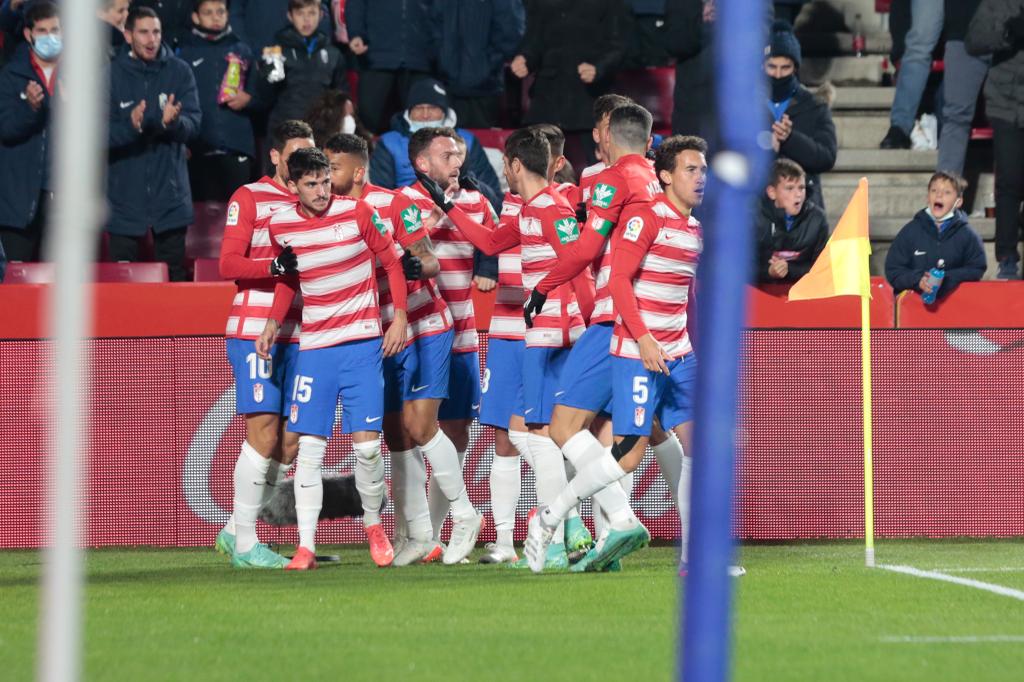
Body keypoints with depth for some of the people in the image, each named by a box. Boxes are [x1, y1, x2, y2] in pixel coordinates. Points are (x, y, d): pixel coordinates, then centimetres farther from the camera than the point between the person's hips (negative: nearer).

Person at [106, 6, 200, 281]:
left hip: (169, 193, 0)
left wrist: (174, 122, -30)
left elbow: (194, 124, -7)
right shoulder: (111, 74, -1)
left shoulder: (179, 71, 1)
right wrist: (130, 126, -28)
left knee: (174, 275, 5)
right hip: (124, 194, 0)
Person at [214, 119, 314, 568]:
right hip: (254, 331, -6)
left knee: (290, 443, 4)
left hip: (298, 336, 6)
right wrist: (275, 266, -24)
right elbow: (228, 263, -9)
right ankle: (244, 543, -3)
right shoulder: (249, 198, -1)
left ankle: (234, 532, 15)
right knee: (264, 434, -11)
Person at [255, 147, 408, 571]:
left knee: (366, 444, -7)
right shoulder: (279, 225, 2)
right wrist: (274, 323, 7)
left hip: (363, 343, -2)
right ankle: (305, 547, -4)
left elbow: (392, 262, 4)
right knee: (309, 446, -6)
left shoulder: (356, 213, -6)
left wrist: (400, 317, -4)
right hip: (314, 346, 2)